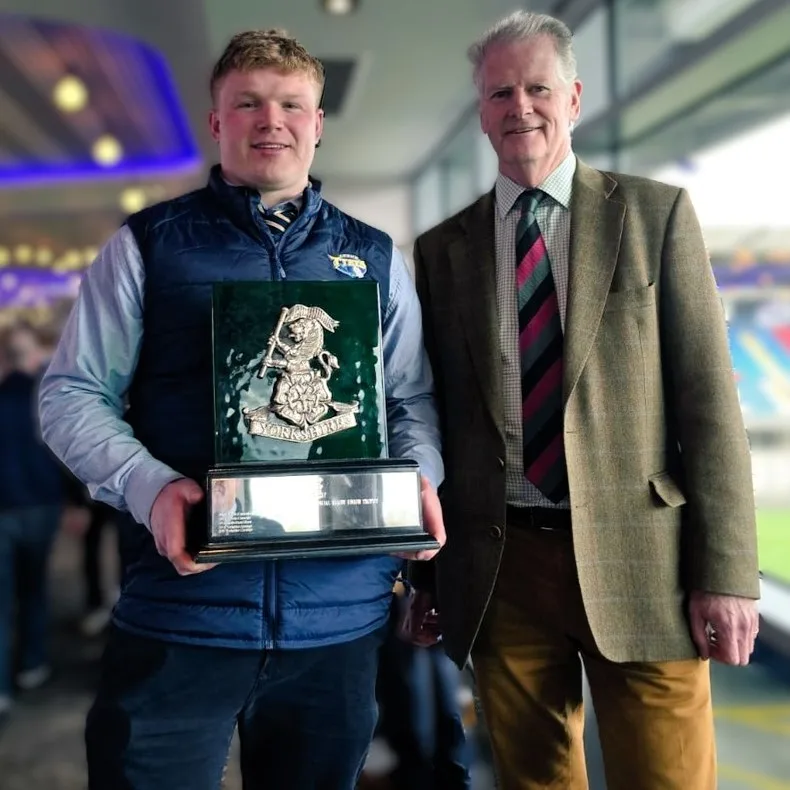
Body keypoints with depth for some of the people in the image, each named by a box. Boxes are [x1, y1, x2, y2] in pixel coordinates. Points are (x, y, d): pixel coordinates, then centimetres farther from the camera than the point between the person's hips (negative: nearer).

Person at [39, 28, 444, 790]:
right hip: (180, 605, -2)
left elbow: (413, 397, 13)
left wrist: (418, 478, -8)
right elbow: (72, 393, 2)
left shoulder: (374, 258, 11)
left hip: (340, 609, 3)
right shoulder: (147, 244, 4)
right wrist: (148, 486, -16)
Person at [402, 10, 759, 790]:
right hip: (497, 567, 2)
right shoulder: (442, 249, 8)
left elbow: (707, 398, -1)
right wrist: (426, 572, 10)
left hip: (637, 558, -1)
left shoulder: (655, 214, 3)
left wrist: (726, 571, -7)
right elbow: (433, 416, 10)